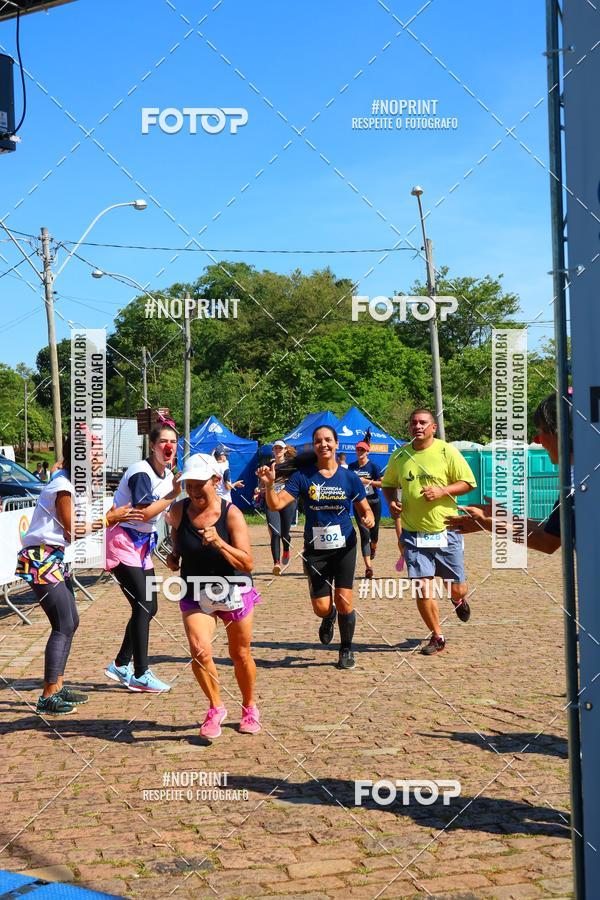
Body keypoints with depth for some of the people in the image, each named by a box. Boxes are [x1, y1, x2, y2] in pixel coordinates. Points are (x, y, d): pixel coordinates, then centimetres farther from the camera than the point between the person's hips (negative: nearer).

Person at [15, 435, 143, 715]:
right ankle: (48, 698, -3)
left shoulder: (70, 482, 12)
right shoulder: (62, 487, -17)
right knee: (63, 626, -8)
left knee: (71, 622, 13)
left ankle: (57, 687, 21)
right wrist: (110, 519, -12)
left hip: (54, 559, 10)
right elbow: (72, 529, -17)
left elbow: (69, 531, 7)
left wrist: (108, 518, -1)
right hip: (40, 559, -10)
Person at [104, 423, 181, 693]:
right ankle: (140, 674, -7)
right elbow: (145, 513, -25)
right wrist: (174, 493, -21)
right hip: (123, 541, -9)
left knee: (149, 607, 9)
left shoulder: (168, 475, 10)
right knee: (143, 605, -13)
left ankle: (121, 665, 21)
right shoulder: (141, 473, -18)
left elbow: (168, 513, 12)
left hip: (142, 544, 9)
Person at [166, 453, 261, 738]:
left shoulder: (232, 514, -18)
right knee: (199, 650, -22)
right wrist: (174, 555, -2)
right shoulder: (178, 510, -9)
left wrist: (219, 543, -34)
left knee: (241, 655, 11)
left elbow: (247, 564, -20)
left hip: (234, 593, -1)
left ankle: (249, 708, 38)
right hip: (195, 595, 1)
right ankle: (216, 708, 1)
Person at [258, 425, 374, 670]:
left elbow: (365, 510, 7)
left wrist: (368, 519, -16)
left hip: (344, 547, 0)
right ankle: (329, 618, 39)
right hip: (315, 550, 0)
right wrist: (269, 484, -29)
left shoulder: (349, 477, -1)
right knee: (321, 608, 0)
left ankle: (346, 650, 19)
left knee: (344, 602, -5)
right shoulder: (303, 476, -4)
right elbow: (276, 504, -10)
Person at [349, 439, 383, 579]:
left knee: (373, 530, 10)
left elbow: (383, 483, -12)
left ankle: (373, 546, 49)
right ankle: (368, 566, -13)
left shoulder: (373, 466, -5)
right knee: (364, 533, -9)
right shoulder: (352, 467, 5)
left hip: (374, 503, -1)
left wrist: (367, 481, -19)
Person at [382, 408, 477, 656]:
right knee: (422, 589, -5)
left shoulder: (447, 452, -5)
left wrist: (442, 491, -18)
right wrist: (391, 501, -3)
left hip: (446, 532, -1)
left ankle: (458, 600, 45)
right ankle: (437, 637, 14)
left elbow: (469, 483, -3)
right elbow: (388, 484, 18)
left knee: (457, 588, 6)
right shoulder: (399, 456, 4)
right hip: (413, 534, 2)